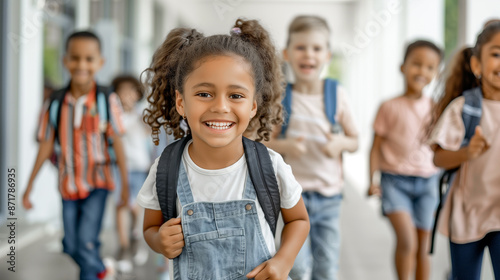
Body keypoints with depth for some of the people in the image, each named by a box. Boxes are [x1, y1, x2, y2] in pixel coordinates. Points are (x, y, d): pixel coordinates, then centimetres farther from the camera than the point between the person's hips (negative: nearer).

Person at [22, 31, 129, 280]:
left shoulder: (107, 101, -13)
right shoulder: (55, 104, -6)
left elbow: (117, 143, -8)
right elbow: (46, 146, 0)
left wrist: (125, 183, -6)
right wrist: (30, 185, 2)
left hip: (97, 184, -3)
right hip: (68, 185, 4)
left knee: (87, 242, -15)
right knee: (71, 245, 12)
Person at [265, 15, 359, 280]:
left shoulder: (336, 94, -2)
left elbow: (354, 140, 6)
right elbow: (266, 142, 1)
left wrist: (341, 143, -16)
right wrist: (286, 145, -20)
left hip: (330, 194, 2)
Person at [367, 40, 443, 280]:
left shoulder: (435, 109, 6)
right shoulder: (390, 107, -2)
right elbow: (376, 146, 0)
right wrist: (372, 181, -6)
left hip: (426, 181, 3)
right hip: (395, 179, -3)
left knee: (422, 247, 8)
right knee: (406, 240, -20)